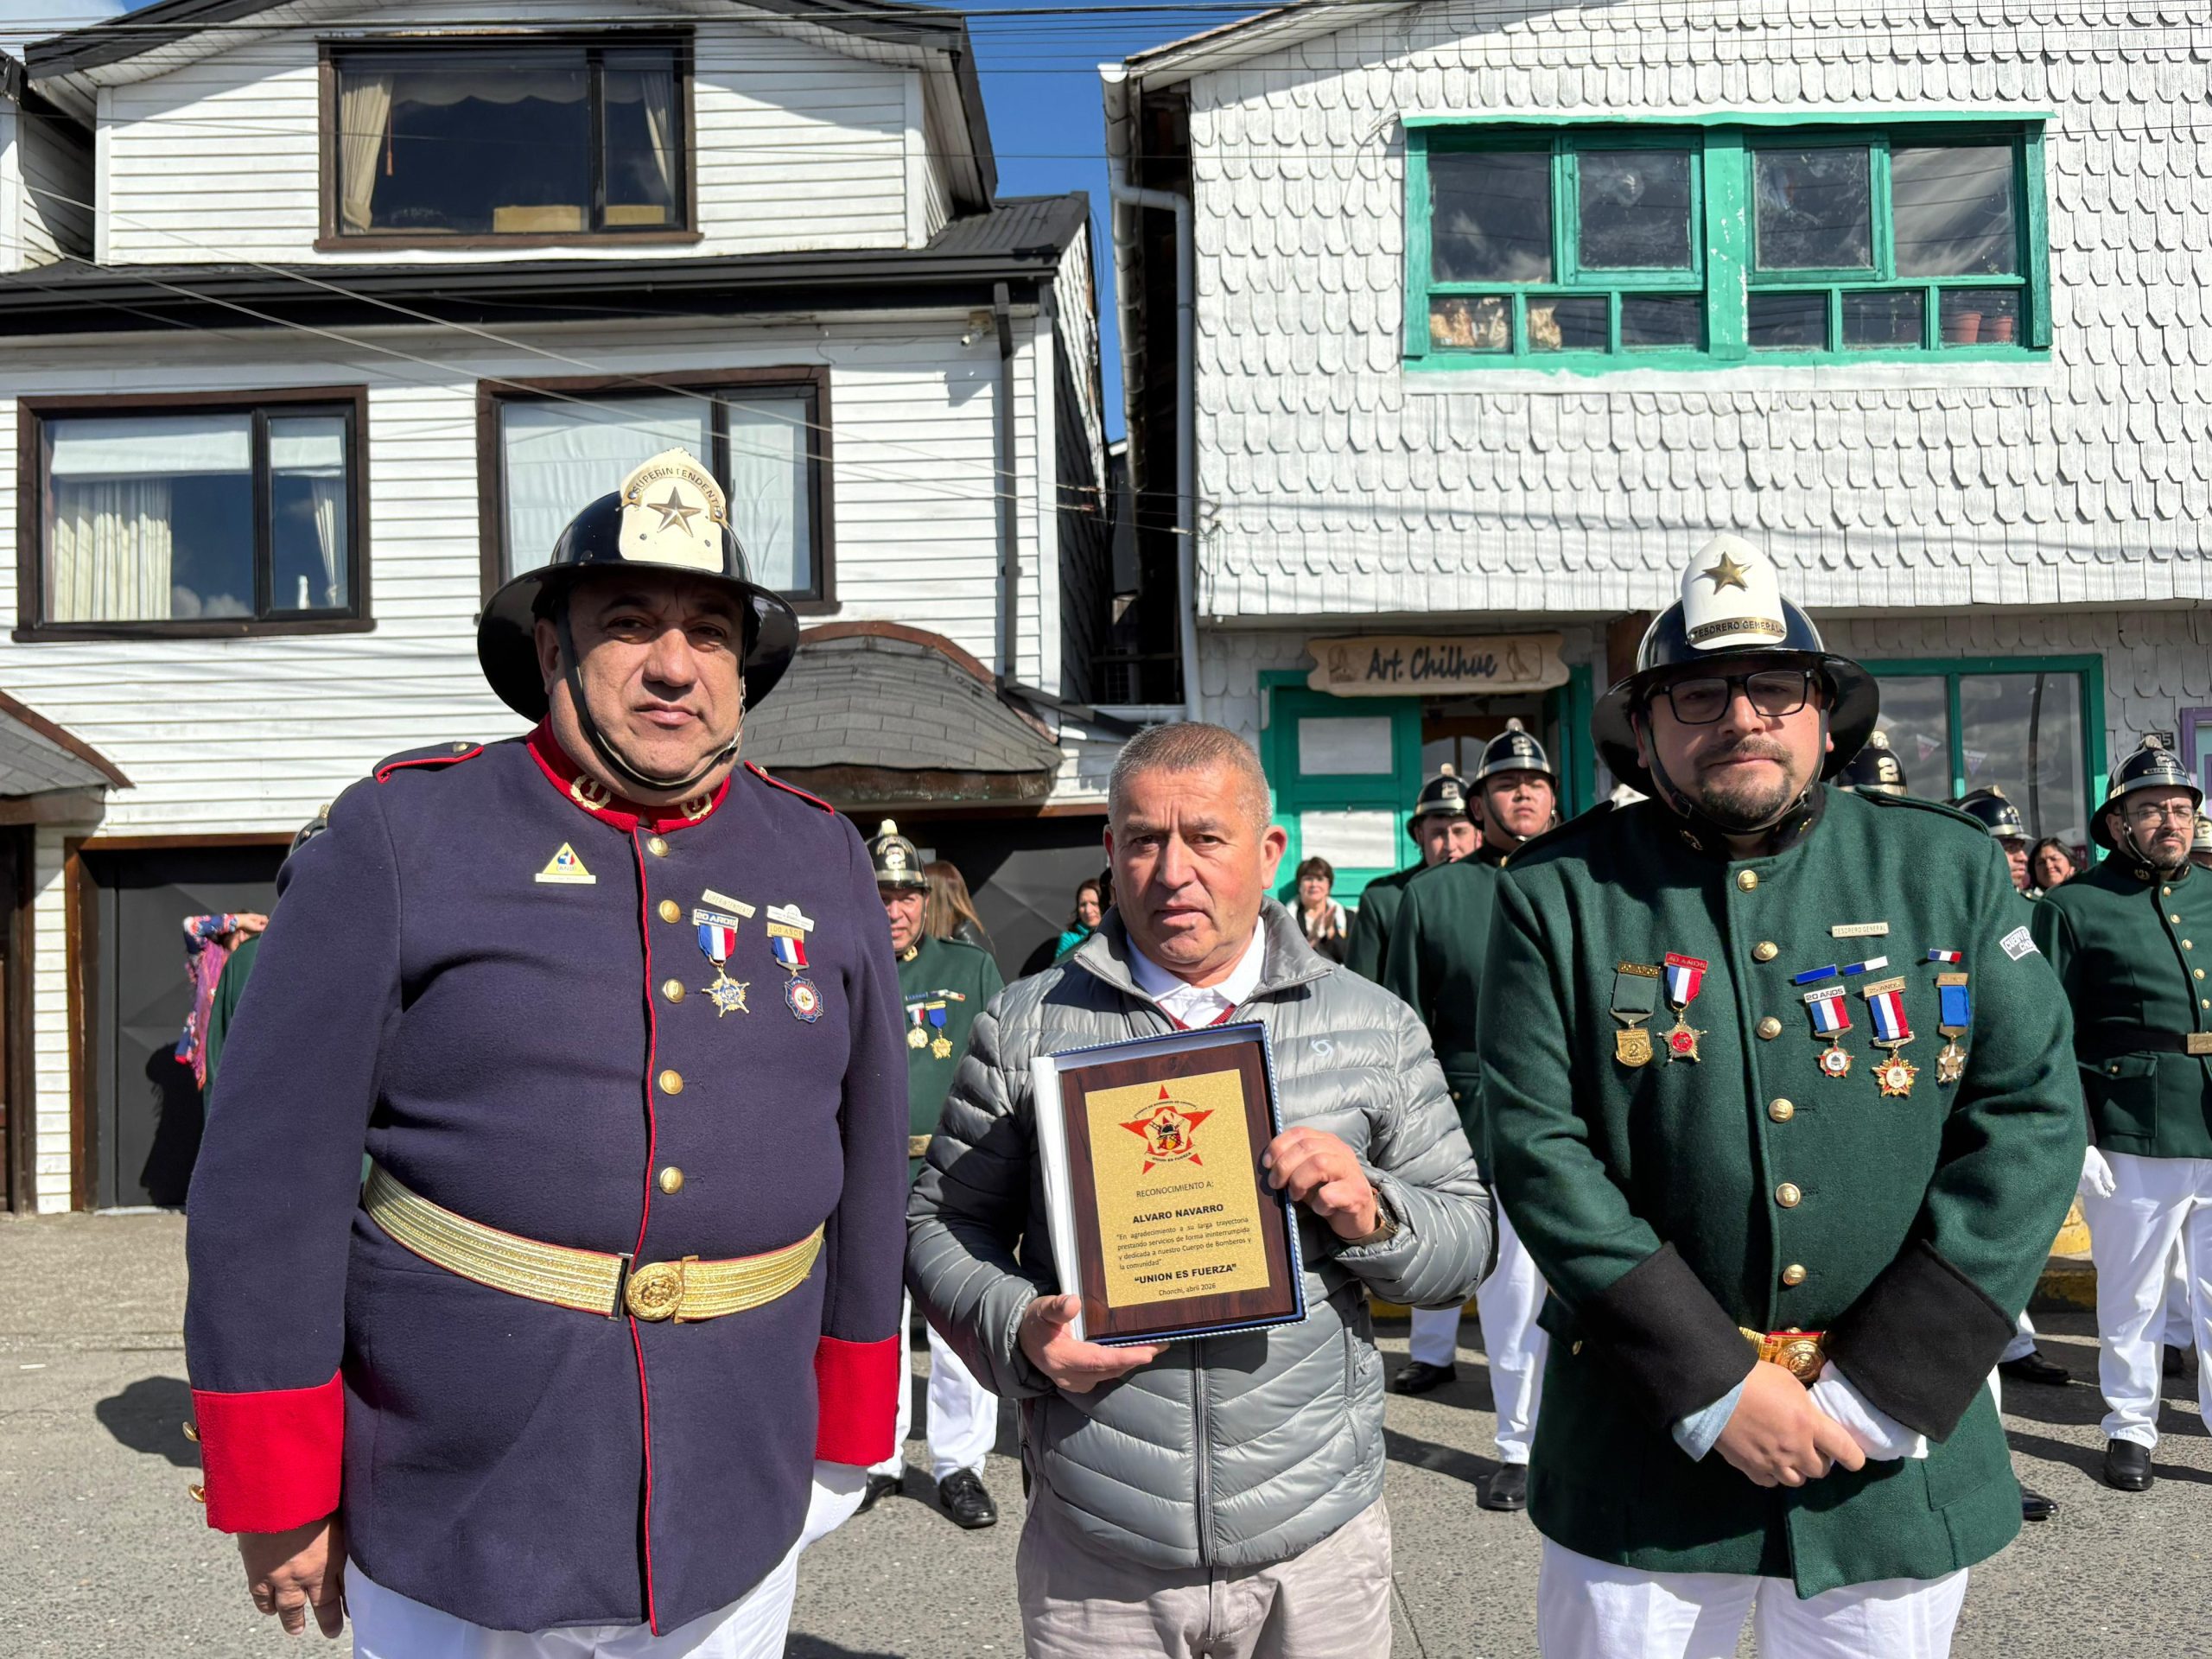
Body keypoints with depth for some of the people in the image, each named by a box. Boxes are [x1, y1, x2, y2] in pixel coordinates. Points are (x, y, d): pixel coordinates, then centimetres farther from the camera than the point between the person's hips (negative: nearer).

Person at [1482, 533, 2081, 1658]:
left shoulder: (1949, 870, 1)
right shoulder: (1559, 894, -5)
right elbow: (1536, 1150, -10)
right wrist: (1712, 1384, -15)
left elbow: (2030, 1118, -3)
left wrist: (1884, 1388, -10)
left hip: (1902, 1459, 2)